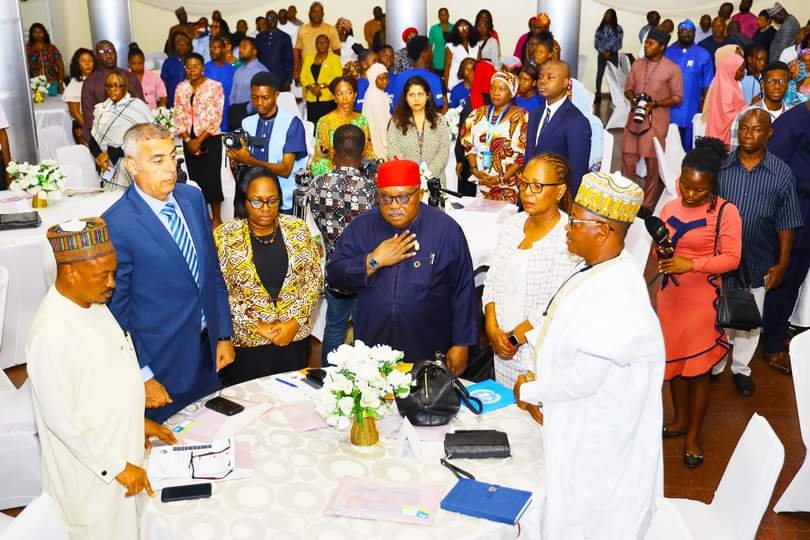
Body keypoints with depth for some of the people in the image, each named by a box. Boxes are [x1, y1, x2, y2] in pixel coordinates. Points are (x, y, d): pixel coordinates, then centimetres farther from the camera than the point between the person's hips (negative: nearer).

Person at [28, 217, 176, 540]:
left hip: (117, 447, 8)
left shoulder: (92, 303, -3)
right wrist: (116, 466, -18)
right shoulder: (53, 333, -29)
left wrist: (136, 420, 13)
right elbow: (61, 419, -25)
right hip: (91, 471, -8)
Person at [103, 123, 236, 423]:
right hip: (160, 362, -5)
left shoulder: (193, 197, -1)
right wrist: (143, 376, -11)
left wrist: (224, 334, 9)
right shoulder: (116, 224, -20)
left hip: (208, 351, 5)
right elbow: (116, 308, -14)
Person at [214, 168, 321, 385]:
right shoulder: (225, 235, -8)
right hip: (246, 342, -1)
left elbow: (315, 279, 0)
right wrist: (255, 327, -12)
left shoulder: (297, 229, -3)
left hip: (295, 338, 2)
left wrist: (295, 322, -10)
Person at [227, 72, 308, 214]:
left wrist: (250, 161, -22)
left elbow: (285, 169, -12)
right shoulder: (247, 123, 10)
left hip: (284, 203, -3)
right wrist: (236, 161, -12)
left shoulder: (292, 124, -5)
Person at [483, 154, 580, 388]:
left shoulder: (569, 237, -14)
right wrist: (492, 328, -4)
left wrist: (515, 338, -12)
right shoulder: (513, 225, 5)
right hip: (503, 349, 6)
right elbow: (492, 281, 8)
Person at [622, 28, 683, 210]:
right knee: (627, 160, 6)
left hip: (656, 121, -4)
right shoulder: (637, 64, 8)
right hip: (634, 118, 4)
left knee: (652, 164, 2)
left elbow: (677, 97, -4)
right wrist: (633, 99, -8)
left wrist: (655, 104, -17)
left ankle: (647, 205, 12)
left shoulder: (672, 69, -5)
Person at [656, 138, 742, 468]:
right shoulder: (670, 209, 3)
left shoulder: (726, 212, -12)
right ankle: (680, 419, 36)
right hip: (670, 295, 5)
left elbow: (732, 258, -15)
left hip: (703, 299, -5)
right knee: (673, 359, 15)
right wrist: (663, 258, -11)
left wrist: (691, 264, -27)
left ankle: (693, 435, 21)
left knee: (698, 367, 4)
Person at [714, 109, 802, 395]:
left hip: (757, 262, 0)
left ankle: (741, 367, 35)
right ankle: (713, 365, 35)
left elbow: (785, 223, -2)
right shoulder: (720, 166, -7)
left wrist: (781, 263, -3)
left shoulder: (782, 173, -7)